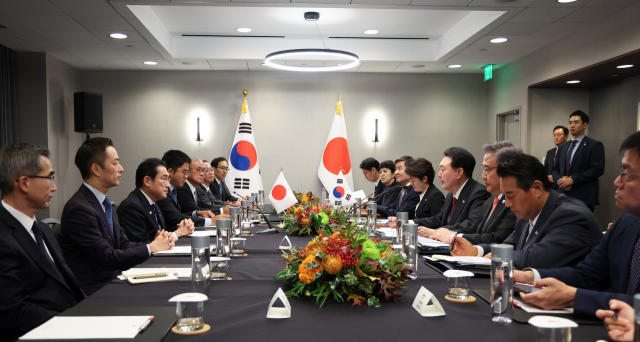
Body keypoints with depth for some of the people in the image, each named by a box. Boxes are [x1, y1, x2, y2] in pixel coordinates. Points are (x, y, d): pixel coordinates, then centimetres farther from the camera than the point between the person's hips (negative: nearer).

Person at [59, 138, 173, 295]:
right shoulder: (79, 209, -18)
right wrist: (150, 248, -11)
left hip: (113, 281, 9)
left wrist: (155, 243, -6)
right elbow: (108, 258, -20)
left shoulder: (105, 204, 12)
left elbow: (123, 244, 11)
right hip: (93, 292, -9)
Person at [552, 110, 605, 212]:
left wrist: (573, 179, -16)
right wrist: (559, 180, -5)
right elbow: (555, 169, 18)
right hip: (563, 196, 5)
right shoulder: (563, 147, 20)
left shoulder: (595, 145, 1)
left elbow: (598, 169, -10)